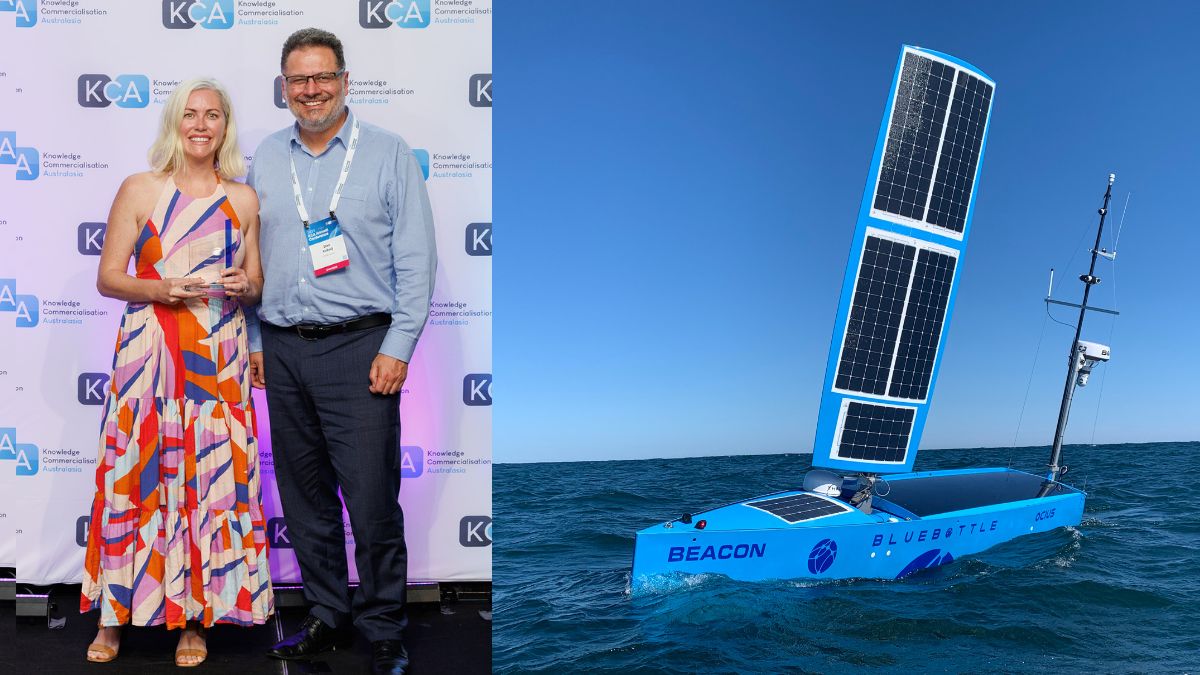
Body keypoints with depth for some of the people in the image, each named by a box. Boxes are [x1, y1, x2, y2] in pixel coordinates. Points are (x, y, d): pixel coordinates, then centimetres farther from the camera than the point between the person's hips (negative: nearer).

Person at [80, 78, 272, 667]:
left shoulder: (243, 199, 10)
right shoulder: (139, 190, 4)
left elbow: (256, 284, 15)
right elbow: (107, 277, 3)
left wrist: (242, 288, -8)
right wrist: (161, 290, -15)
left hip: (218, 360, 1)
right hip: (149, 353, -1)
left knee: (212, 478, 1)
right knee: (137, 474, 1)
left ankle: (195, 619, 15)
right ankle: (114, 616, 18)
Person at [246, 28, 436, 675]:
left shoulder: (388, 153, 0)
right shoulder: (265, 159, 13)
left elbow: (416, 260, -4)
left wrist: (398, 348, -10)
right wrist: (254, 339, 11)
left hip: (358, 345, -4)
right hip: (283, 350, 5)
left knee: (373, 500, -4)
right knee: (304, 497, 11)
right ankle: (328, 616, 27)